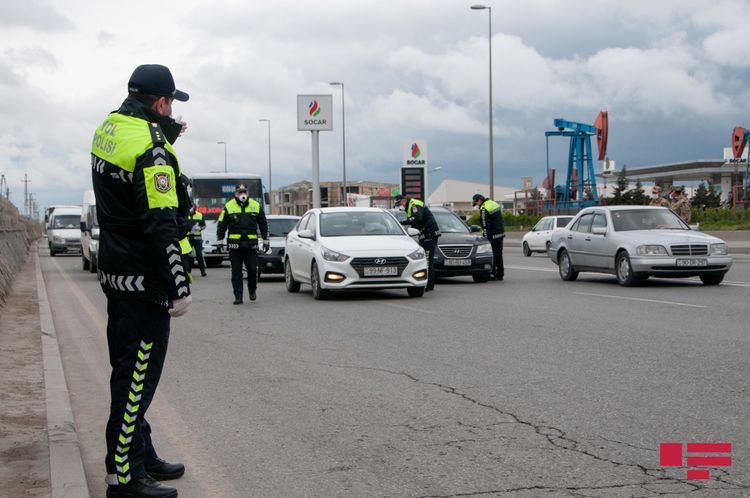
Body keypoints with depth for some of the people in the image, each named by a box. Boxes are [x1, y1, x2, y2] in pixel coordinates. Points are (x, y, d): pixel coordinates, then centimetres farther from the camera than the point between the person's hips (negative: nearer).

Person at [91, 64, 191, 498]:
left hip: (115, 272, 10)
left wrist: (167, 138, 15)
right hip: (143, 281, -10)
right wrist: (180, 287, -20)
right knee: (137, 376, -4)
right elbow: (161, 226, -23)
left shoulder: (109, 129, 8)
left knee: (130, 371, 17)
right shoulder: (151, 150, -20)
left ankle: (141, 454, 30)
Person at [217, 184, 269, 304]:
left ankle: (252, 291, 26)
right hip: (234, 244, -1)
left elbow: (263, 224, 17)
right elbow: (221, 225, 6)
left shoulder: (256, 206, 9)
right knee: (236, 271, -1)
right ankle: (238, 296, 2)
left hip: (251, 244, 1)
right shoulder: (229, 207, 3)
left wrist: (265, 240, 15)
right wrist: (219, 240, 0)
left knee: (252, 269, 2)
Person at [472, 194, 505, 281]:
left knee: (491, 255, -4)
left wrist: (487, 239, -18)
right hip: (501, 233, 9)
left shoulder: (484, 210, -16)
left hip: (493, 235, -9)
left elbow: (486, 226, -20)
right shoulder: (494, 203, 12)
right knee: (499, 254, 14)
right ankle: (500, 274, 18)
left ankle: (492, 274, -6)